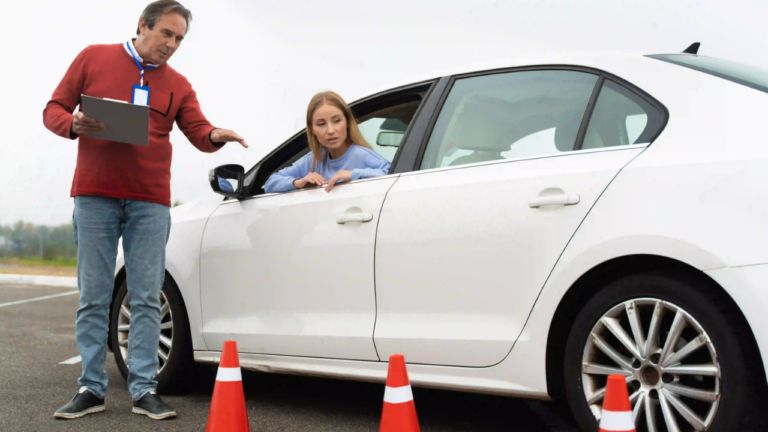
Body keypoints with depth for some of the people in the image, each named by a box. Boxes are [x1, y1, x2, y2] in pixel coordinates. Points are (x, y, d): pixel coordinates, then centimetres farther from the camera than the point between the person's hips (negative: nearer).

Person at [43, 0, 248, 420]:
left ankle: (144, 389, 5)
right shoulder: (94, 58, 7)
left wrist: (215, 136, -20)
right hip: (95, 196, -1)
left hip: (149, 203, 2)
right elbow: (53, 109, 9)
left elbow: (198, 132, 3)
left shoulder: (178, 85, 11)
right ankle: (91, 389, 8)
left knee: (147, 298, 0)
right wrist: (74, 124, -14)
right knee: (93, 297, 1)